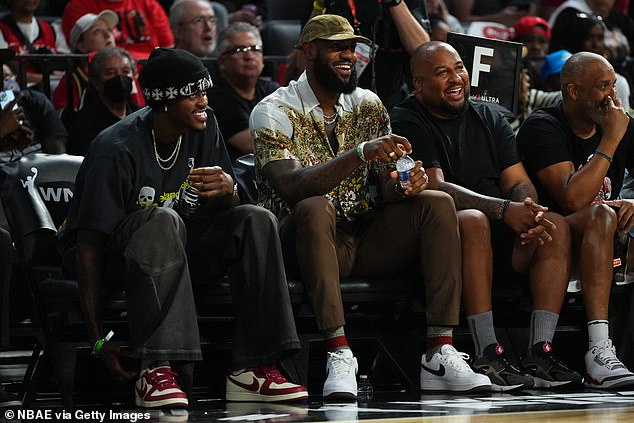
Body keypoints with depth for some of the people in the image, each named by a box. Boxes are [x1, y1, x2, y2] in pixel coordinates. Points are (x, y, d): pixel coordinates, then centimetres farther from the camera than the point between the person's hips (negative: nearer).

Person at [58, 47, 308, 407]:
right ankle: (156, 370, -44)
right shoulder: (115, 151, -23)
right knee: (162, 219, -38)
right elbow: (88, 244, -23)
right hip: (113, 254, -6)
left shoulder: (204, 127, -4)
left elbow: (223, 211, 3)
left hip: (176, 245, 6)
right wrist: (98, 338, -28)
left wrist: (227, 189, -25)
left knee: (257, 221, -18)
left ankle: (254, 368, -24)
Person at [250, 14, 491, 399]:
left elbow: (387, 186, 8)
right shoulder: (274, 112, -3)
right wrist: (360, 154, -31)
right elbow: (290, 186, -20)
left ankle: (441, 353, -27)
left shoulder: (369, 107, 14)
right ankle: (339, 355, -44)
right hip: (305, 240, -5)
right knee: (316, 207, -37)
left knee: (438, 203, -17)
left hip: (365, 237, 5)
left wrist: (405, 183, -18)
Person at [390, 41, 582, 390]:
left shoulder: (488, 118, 16)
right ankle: (488, 355, -40)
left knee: (557, 227, -18)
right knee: (473, 220, -37)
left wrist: (527, 210, -17)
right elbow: (436, 188, -16)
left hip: (498, 238, 6)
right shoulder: (407, 122, -3)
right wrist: (504, 210, -28)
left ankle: (540, 352, -25)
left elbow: (519, 182, 9)